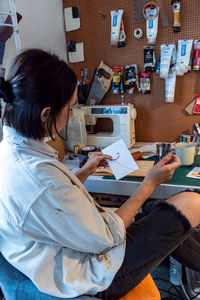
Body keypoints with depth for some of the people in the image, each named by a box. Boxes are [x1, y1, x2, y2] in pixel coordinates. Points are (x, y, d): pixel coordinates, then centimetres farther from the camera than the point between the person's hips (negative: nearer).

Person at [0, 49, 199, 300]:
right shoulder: (41, 179, -36)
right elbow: (106, 238, -22)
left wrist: (85, 171, 8)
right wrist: (150, 183, -14)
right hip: (92, 279, -8)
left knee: (170, 226, 19)